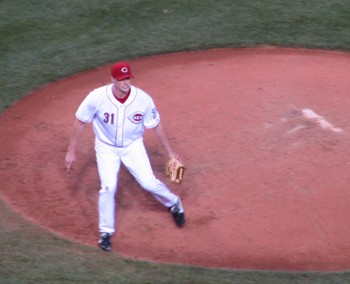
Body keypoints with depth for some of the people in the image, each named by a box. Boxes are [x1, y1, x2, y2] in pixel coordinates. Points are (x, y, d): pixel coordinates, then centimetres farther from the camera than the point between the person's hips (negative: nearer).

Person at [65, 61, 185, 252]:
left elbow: (156, 125, -7)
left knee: (149, 183, -3)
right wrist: (71, 152, -10)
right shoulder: (97, 98, -27)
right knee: (108, 187, -13)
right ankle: (106, 232, 8)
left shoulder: (143, 99, -24)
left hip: (133, 146, 1)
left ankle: (173, 204, 30)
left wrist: (170, 152, 0)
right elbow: (80, 122, -13)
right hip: (106, 147, -1)